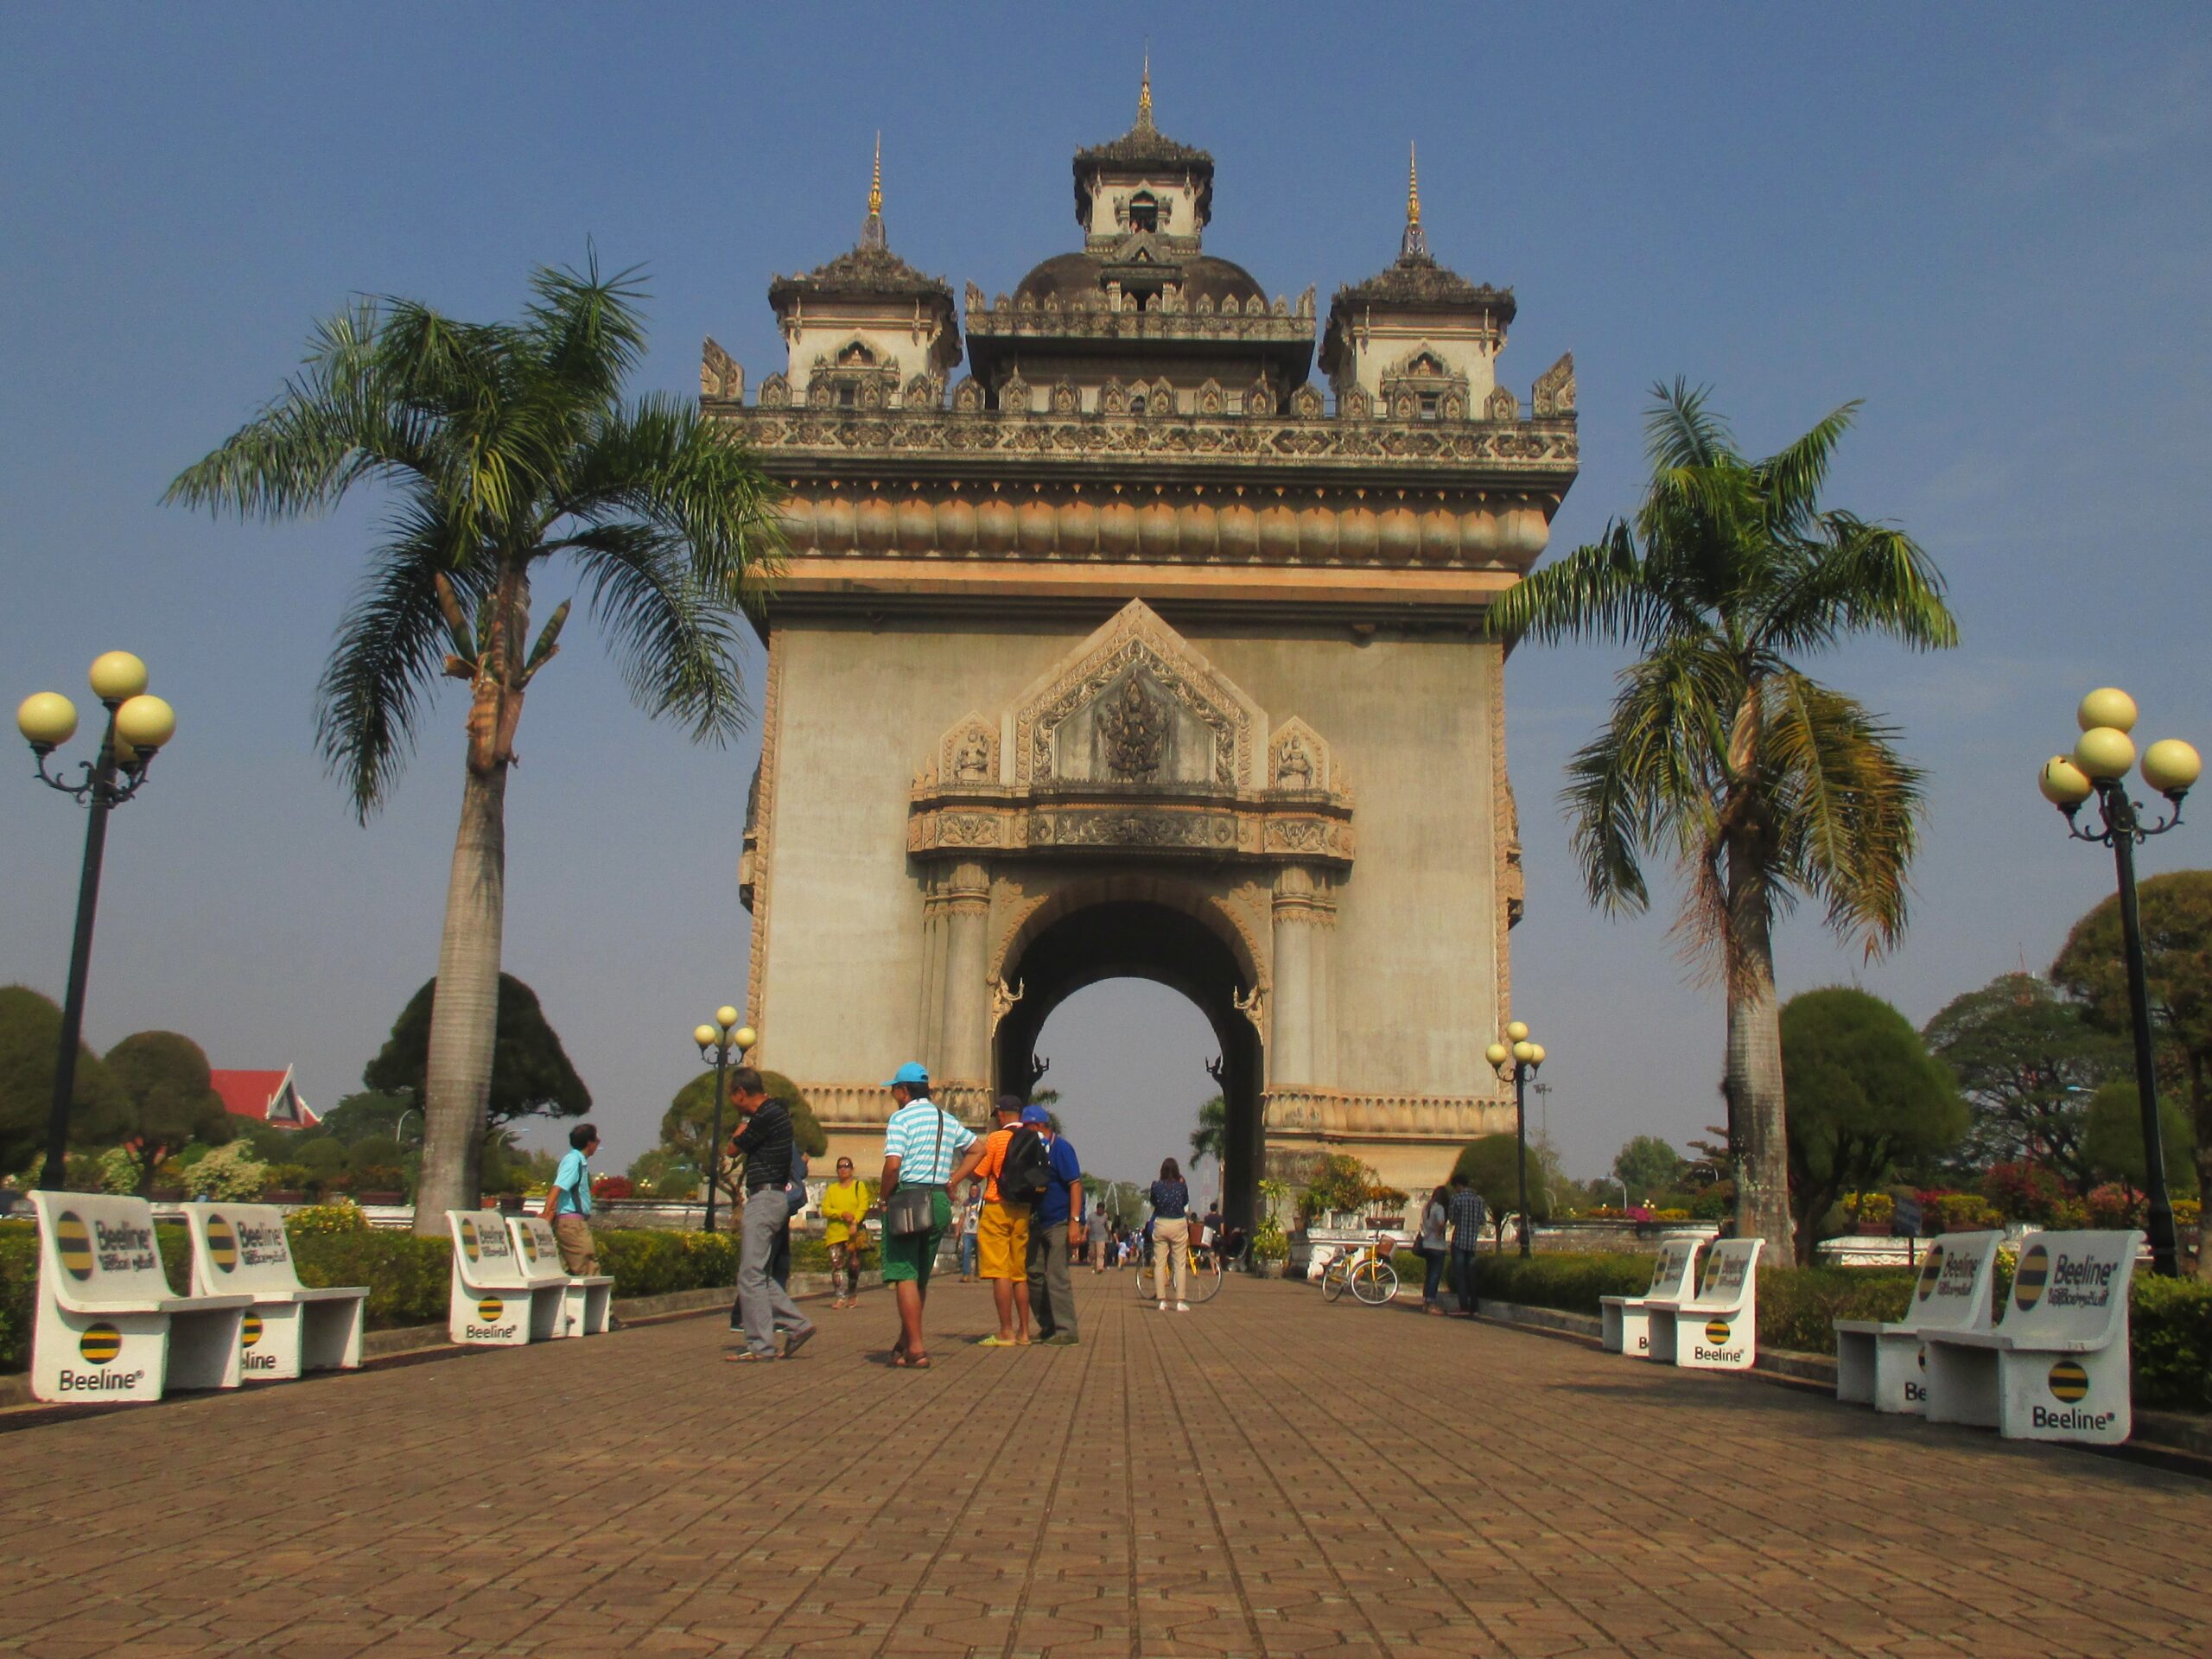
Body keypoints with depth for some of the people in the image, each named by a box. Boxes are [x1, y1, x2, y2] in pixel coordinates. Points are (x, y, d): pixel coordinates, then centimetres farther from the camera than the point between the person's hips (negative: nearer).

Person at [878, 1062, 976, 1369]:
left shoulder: (901, 1118, -7)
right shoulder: (948, 1119, 13)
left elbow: (893, 1165, -18)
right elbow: (976, 1150, 21)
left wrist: (884, 1196, -4)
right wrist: (952, 1181, 16)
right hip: (940, 1202, 7)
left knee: (904, 1275, -5)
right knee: (921, 1277, 14)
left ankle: (915, 1349, -11)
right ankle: (904, 1344, 22)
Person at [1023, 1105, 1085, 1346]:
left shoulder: (1060, 1147, -12)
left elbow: (1076, 1184, -18)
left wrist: (1075, 1222, -25)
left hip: (1060, 1223, -9)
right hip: (1039, 1223, 9)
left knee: (1056, 1277, -9)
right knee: (1034, 1273, 9)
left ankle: (1066, 1331, -3)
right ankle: (1048, 1326, 20)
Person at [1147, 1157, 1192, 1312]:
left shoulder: (1156, 1186, -5)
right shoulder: (1182, 1186, -6)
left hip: (1160, 1225, 1)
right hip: (1179, 1225, -1)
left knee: (1159, 1263, 7)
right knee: (1180, 1264, 4)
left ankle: (1162, 1301, 6)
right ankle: (1180, 1302, 1)